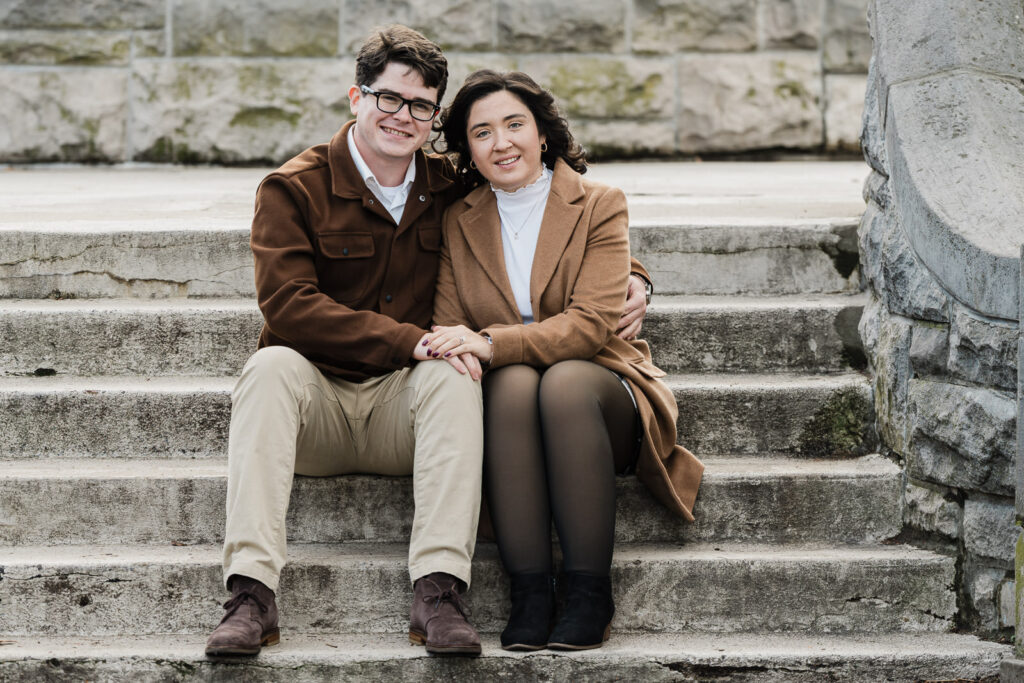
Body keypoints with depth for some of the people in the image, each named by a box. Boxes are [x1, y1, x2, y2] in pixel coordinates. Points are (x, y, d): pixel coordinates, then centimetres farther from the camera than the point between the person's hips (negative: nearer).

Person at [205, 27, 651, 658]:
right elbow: (288, 304, -15)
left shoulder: (449, 191, 8)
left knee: (452, 375, -29)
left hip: (404, 410, 2)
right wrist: (409, 341, -25)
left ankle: (440, 593, -39)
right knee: (273, 365, -33)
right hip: (318, 405, -2)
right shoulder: (295, 189, -2)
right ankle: (251, 595, -42)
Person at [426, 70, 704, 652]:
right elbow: (449, 326, 5)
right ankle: (530, 596, -36)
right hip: (505, 401, 2)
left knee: (565, 381, -37)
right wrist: (455, 351, -21)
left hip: (597, 383, -2)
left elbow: (592, 323, -13)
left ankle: (591, 597, -32)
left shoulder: (600, 206, 0)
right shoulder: (460, 221, 11)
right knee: (515, 382, -34)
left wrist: (493, 343, -28)